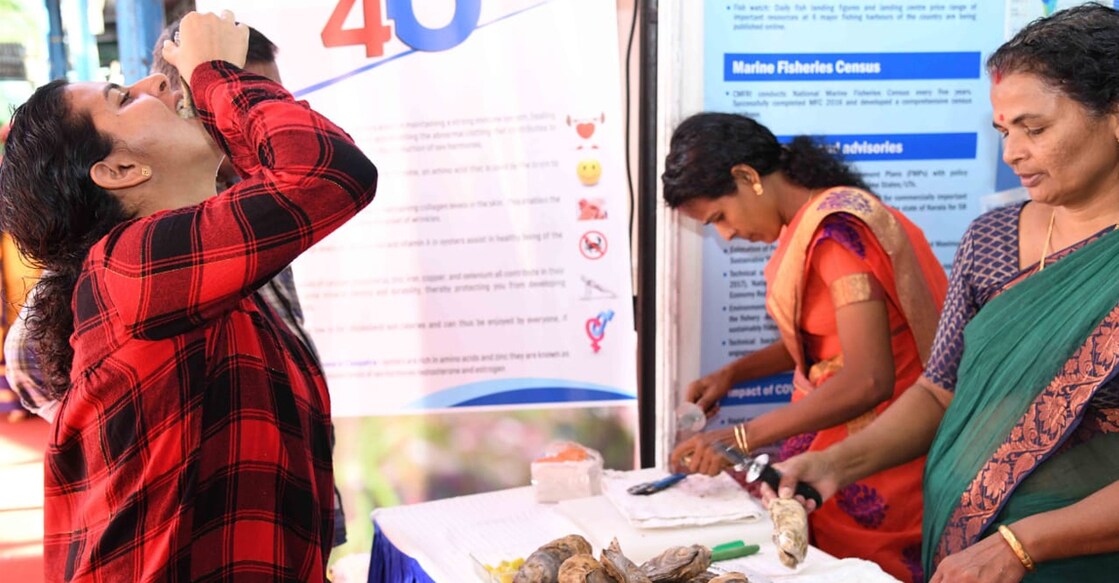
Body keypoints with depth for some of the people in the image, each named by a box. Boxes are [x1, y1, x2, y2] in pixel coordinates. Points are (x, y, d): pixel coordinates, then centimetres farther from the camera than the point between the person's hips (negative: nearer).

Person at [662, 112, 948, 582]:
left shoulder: (837, 227, -21)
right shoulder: (810, 223, 6)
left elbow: (868, 380, -26)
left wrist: (739, 438, -24)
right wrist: (731, 373, 9)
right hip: (830, 447, 8)